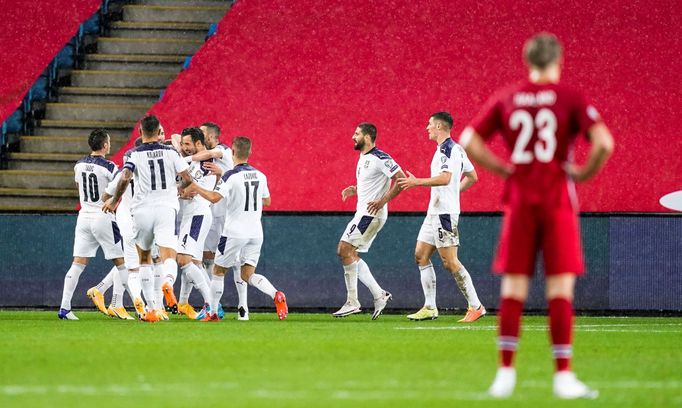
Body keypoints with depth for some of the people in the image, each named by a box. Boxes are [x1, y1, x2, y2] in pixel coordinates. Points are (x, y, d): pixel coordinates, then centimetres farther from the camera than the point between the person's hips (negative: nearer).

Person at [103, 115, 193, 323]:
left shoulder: (134, 154, -1)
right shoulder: (170, 152, 4)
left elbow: (125, 178, -16)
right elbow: (187, 179, 3)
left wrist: (114, 201, -2)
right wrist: (177, 188, 24)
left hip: (142, 210, 1)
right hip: (166, 208, -1)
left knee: (144, 258, 18)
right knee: (169, 257, -11)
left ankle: (152, 306, 13)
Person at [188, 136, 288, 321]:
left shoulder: (231, 176, -12)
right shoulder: (260, 176, 7)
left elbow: (214, 197, -22)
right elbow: (267, 201, 20)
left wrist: (196, 188, -7)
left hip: (235, 232, -5)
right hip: (256, 232, 5)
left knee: (218, 271, 11)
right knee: (248, 275, 6)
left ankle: (212, 312, 15)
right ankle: (276, 295, -19)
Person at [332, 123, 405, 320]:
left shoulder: (380, 159, -15)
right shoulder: (363, 158, 16)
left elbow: (401, 179, -19)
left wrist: (383, 201, -22)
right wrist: (354, 189, 11)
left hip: (372, 213, -10)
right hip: (362, 213, 10)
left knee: (345, 250, -14)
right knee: (350, 255, 9)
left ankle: (352, 302, -11)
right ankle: (379, 295, 11)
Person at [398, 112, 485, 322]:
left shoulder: (447, 149, -15)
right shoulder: (457, 149, 16)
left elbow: (445, 178, -27)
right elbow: (472, 177, 22)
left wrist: (417, 182, -20)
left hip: (444, 213, -11)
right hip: (435, 211, 11)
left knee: (450, 261, -11)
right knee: (421, 255, 10)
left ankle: (476, 306, -8)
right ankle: (430, 307, 10)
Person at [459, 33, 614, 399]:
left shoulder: (506, 98, 6)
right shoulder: (569, 98, -3)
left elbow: (468, 142, 4)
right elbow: (603, 142, -16)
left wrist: (503, 170, 9)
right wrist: (584, 173, -1)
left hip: (519, 201, 3)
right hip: (558, 200, -3)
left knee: (513, 289, 7)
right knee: (560, 290, -1)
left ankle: (505, 373, 5)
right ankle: (563, 376, -2)